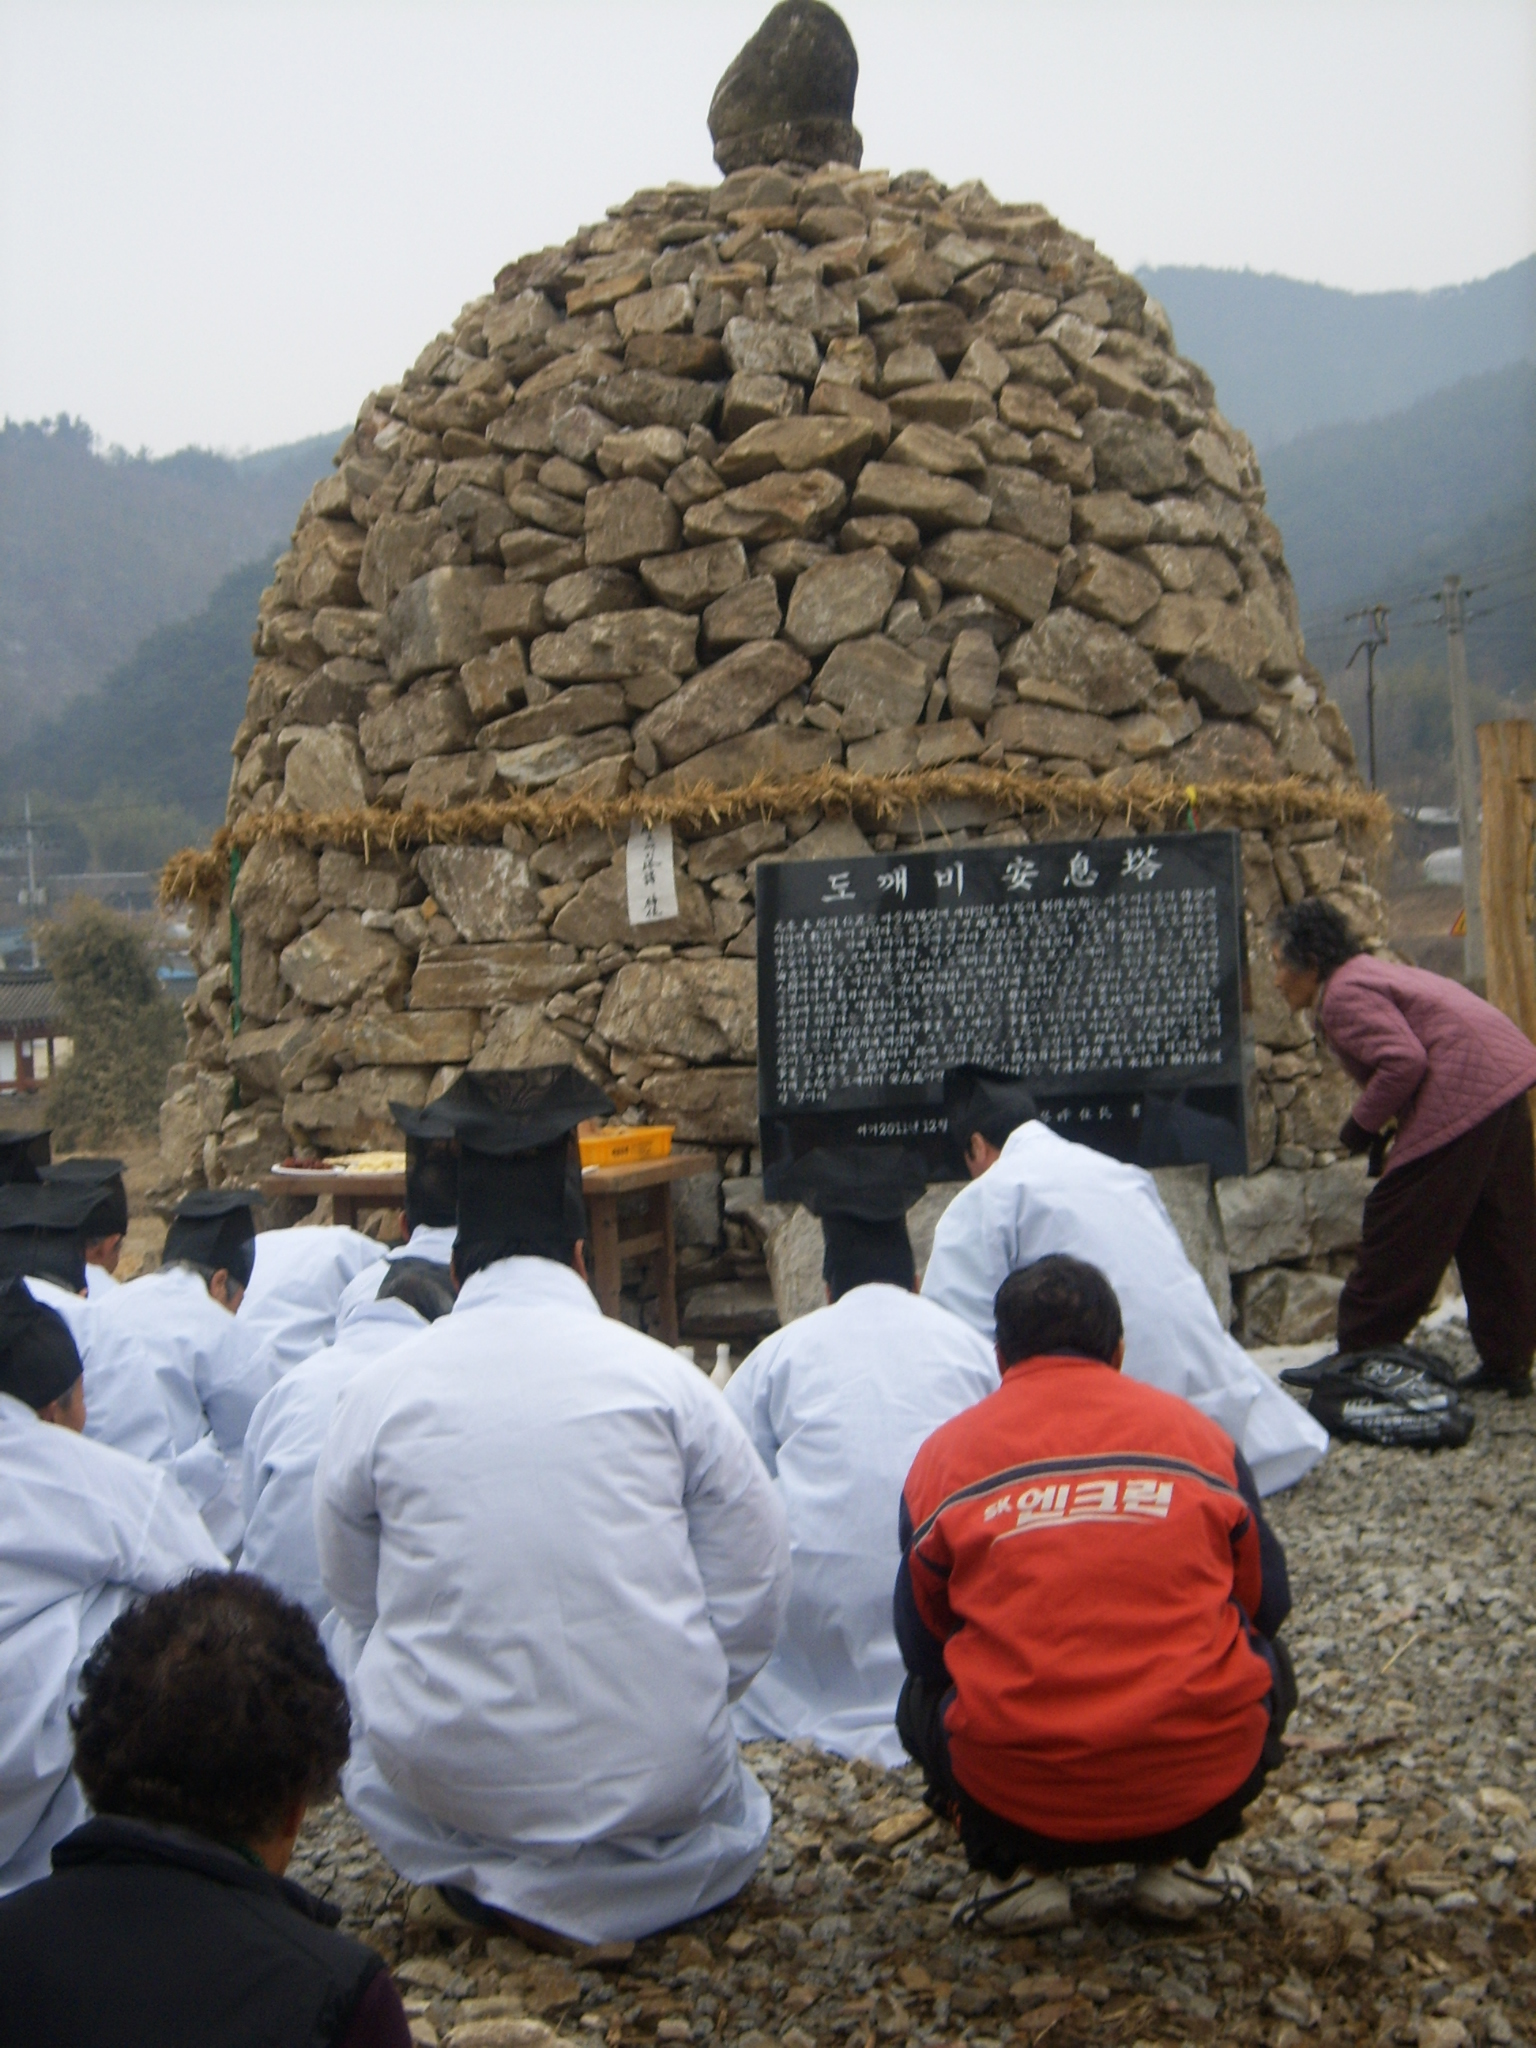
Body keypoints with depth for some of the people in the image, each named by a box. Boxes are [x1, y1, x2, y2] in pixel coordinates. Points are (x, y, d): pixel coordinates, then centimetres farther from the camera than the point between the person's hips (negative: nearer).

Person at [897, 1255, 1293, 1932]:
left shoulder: (944, 1455, 4)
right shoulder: (1196, 1433, 7)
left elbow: (922, 1641, 14)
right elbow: (1265, 1602, 19)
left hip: (1014, 1800, 0)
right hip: (1200, 1790, 1)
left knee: (924, 1696, 32)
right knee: (1263, 1656, 31)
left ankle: (1016, 1868, 10)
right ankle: (1183, 1858, 15)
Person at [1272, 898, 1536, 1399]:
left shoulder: (1343, 995, -9)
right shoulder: (1369, 972, 23)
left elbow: (1404, 1062, -21)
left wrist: (1360, 1128, -8)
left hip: (1461, 1094, -11)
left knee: (1397, 1231, 0)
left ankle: (1359, 1360, 9)